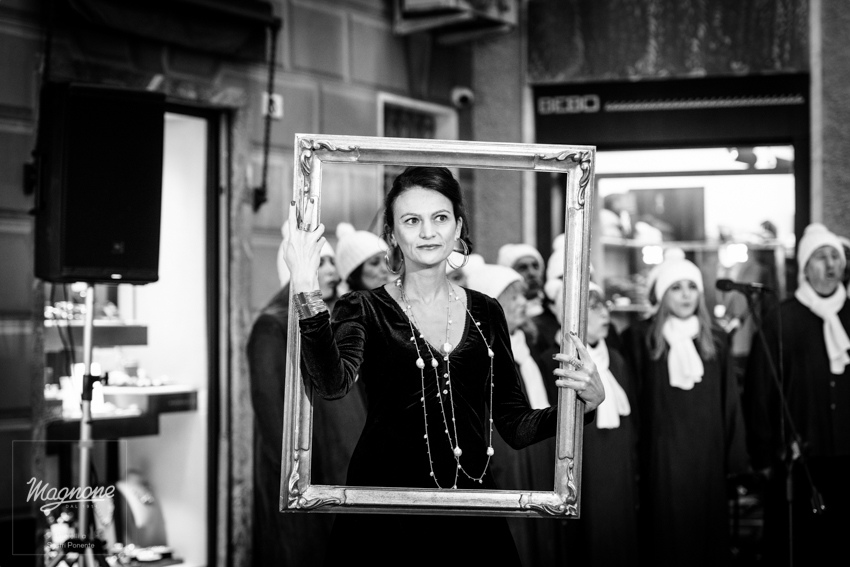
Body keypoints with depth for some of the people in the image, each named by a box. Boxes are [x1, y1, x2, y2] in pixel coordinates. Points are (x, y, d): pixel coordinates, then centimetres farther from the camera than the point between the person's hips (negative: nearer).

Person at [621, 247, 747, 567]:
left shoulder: (715, 339, 8)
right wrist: (630, 455, -8)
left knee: (707, 528, 7)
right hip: (661, 455, -3)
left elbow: (728, 399, 8)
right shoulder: (639, 338, -1)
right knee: (666, 534, 0)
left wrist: (735, 457, 4)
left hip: (707, 455, 3)